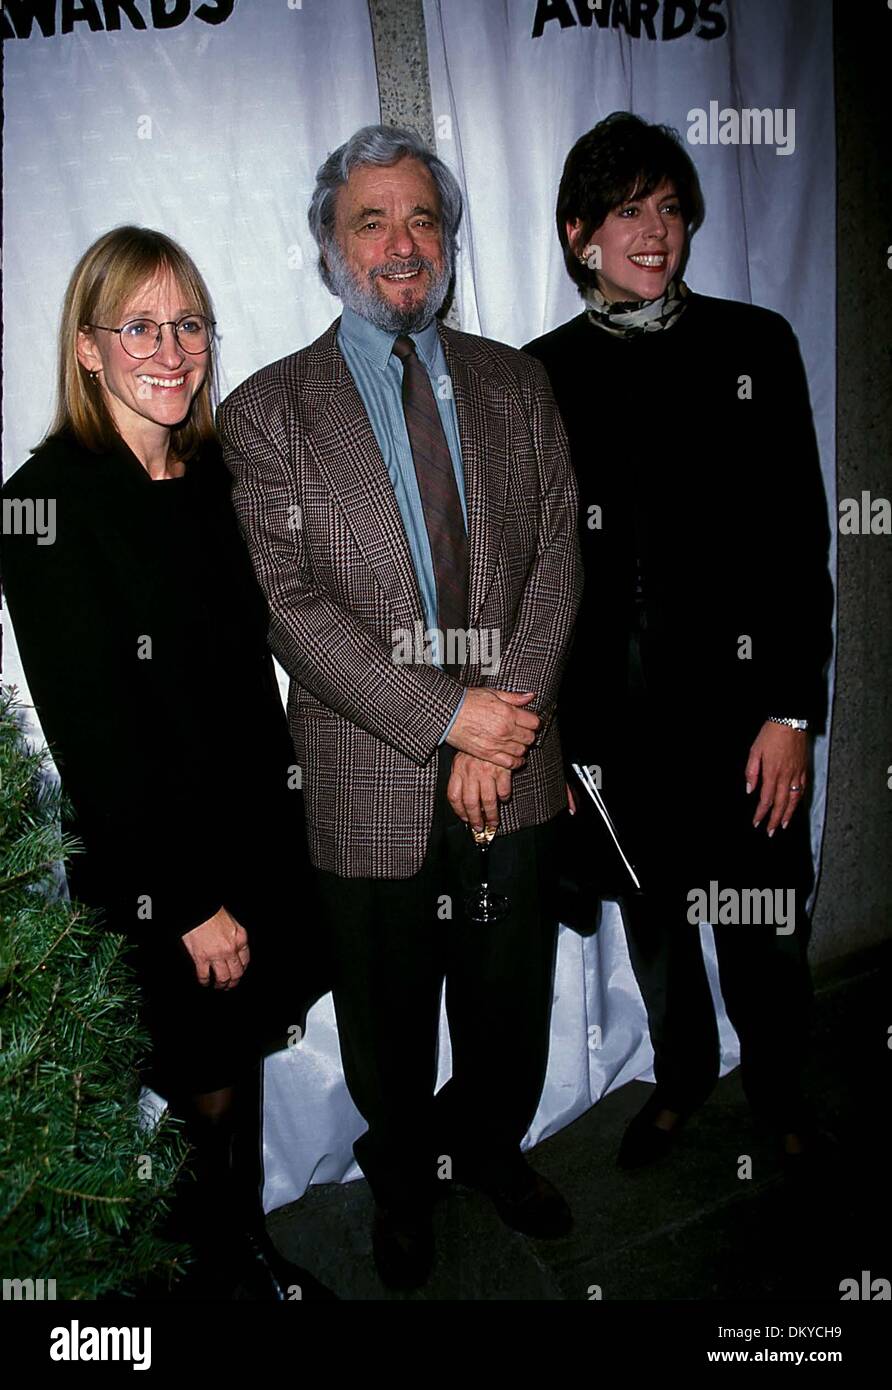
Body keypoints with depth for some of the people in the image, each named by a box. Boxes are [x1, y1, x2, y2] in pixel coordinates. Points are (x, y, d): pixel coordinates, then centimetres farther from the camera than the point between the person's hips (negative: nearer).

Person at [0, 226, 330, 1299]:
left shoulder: (218, 475, 5)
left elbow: (252, 673, 8)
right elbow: (89, 728, -17)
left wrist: (278, 837, 8)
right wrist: (187, 900, -16)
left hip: (259, 840, 6)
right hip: (149, 869, -5)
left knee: (241, 1061, 20)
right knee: (202, 1090, 11)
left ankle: (250, 1250, 43)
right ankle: (208, 1269, 39)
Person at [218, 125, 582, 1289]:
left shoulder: (515, 383, 7)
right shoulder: (268, 409, -3)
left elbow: (557, 558, 0)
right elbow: (295, 606, -11)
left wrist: (504, 724, -12)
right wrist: (447, 714, -17)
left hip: (516, 761, 3)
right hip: (371, 777, -2)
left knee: (511, 1002, 19)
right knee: (389, 1024, 17)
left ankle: (492, 1148, 48)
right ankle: (404, 1182, 45)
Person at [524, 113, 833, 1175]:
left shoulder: (755, 345, 0)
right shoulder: (541, 376, 4)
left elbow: (801, 539, -3)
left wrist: (791, 710, -9)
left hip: (739, 700, -1)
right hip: (614, 711, 2)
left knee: (762, 925, 11)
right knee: (653, 917, 18)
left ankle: (777, 1084, 40)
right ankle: (681, 1073, 44)